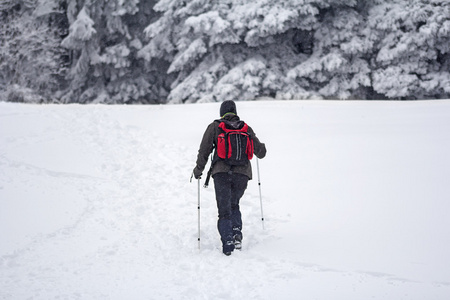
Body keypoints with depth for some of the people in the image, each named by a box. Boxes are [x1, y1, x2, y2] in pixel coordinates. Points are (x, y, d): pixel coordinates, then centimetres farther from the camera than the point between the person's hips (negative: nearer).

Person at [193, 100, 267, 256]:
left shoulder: (214, 127, 4)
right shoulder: (246, 128, 10)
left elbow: (204, 151, 1)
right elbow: (260, 152, 13)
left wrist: (198, 170, 13)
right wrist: (262, 146, 37)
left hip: (221, 173, -2)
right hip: (243, 173, 2)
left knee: (224, 210, 2)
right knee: (234, 204, 24)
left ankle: (227, 242, -13)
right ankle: (237, 233, 5)